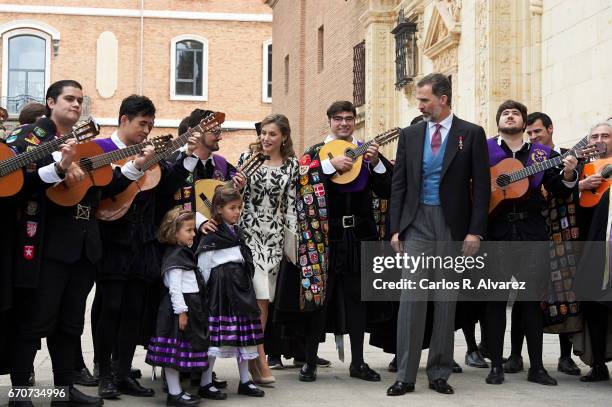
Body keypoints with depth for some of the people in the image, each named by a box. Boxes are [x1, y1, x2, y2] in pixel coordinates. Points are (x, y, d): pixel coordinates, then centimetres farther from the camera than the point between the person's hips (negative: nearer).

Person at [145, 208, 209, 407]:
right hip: (178, 309, -10)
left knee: (181, 351, 12)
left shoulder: (185, 253, 17)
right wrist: (181, 312, -21)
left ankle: (176, 390, 18)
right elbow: (174, 288, -19)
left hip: (190, 307, 10)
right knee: (174, 351, -4)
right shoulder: (175, 256, -14)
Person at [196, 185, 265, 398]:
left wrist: (246, 284, 15)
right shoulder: (211, 236, -10)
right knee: (216, 335, -6)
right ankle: (205, 384, 3)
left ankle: (245, 381, 20)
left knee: (244, 334, 10)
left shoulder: (238, 232, 14)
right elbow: (203, 267, -10)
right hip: (221, 288, -8)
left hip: (241, 286, 8)